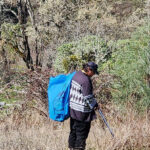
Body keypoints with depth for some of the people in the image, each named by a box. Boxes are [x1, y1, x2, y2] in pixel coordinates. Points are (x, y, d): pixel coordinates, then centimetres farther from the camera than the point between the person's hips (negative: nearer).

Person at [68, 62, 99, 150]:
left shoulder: (76, 74, 7)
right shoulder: (85, 80, -21)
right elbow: (88, 97, -19)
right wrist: (94, 104, -2)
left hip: (73, 109, 9)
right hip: (82, 111, -9)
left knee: (73, 131, 18)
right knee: (82, 133, 0)